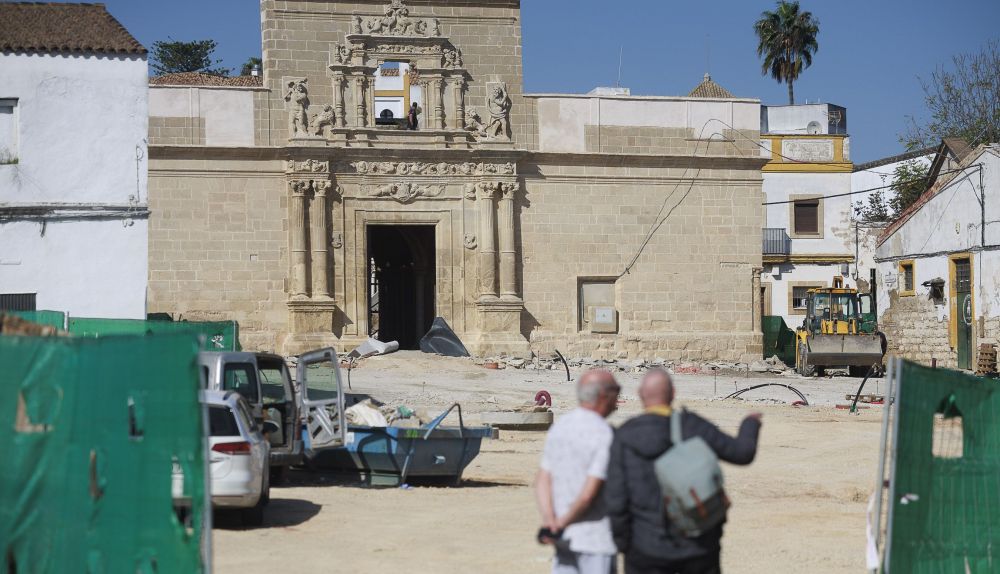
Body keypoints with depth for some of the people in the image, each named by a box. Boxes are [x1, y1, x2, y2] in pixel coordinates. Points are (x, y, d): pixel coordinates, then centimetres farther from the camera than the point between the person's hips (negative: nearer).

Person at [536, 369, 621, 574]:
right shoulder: (604, 435, -16)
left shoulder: (559, 426, 7)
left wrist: (548, 521, -7)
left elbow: (542, 481, 3)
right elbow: (589, 493, -21)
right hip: (596, 538, -7)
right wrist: (561, 524, -9)